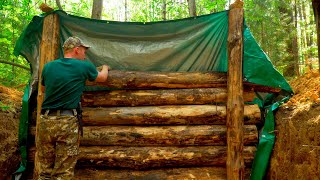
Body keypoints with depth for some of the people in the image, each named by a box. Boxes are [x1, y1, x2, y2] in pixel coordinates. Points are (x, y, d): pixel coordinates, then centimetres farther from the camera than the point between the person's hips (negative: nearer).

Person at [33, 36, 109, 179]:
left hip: (45, 120, 4)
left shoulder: (48, 66, 8)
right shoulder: (84, 66, 0)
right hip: (67, 122, -3)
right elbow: (102, 78, 20)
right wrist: (105, 68, 41)